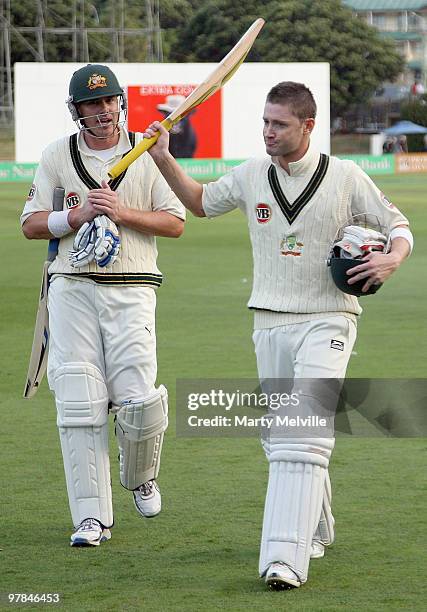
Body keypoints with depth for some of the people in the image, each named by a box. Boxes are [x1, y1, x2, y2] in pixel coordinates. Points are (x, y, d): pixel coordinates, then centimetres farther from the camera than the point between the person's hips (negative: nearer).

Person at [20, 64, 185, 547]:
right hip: (72, 288, 1)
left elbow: (175, 222, 3)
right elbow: (31, 224, 6)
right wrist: (81, 214, -10)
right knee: (79, 406, -4)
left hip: (131, 289, -1)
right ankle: (92, 516, 1)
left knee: (138, 402, -10)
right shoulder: (57, 156, 8)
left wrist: (120, 211, -11)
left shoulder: (147, 152, 6)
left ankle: (140, 477, 22)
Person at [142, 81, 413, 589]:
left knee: (304, 436, -17)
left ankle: (285, 559, -26)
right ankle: (315, 533, 31)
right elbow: (202, 201, 22)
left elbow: (399, 227, 4)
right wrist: (164, 160, 7)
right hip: (270, 323, 5)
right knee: (279, 436, 11)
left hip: (327, 322, -5)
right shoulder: (251, 176, 6)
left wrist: (392, 258, -18)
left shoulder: (346, 178, -4)